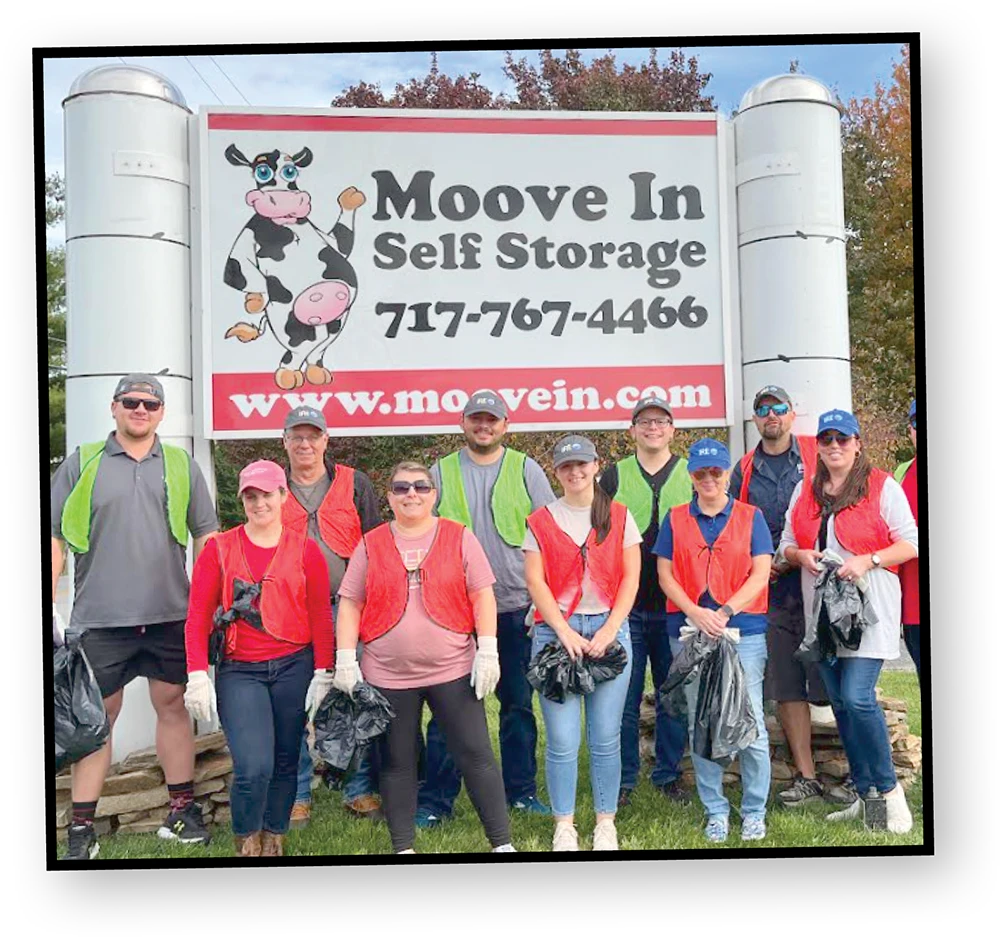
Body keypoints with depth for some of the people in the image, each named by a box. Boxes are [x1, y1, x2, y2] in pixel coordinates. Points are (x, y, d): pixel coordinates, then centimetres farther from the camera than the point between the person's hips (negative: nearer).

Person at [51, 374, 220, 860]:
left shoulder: (182, 466, 9)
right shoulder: (80, 465, 5)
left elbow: (205, 535, 10)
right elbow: (55, 538, 4)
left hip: (171, 615, 2)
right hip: (101, 618, -1)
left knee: (173, 707, 9)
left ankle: (182, 811, 21)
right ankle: (81, 829, 14)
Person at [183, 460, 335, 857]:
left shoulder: (305, 549, 2)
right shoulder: (219, 549, 1)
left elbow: (321, 616, 2)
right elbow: (198, 616, 0)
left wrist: (323, 673, -2)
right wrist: (197, 675, -7)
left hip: (294, 668, 1)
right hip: (239, 671, -1)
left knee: (285, 763, 10)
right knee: (254, 768, -12)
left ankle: (274, 842, 32)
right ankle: (246, 844, 15)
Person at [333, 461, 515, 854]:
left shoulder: (459, 537, 2)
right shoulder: (370, 545, 5)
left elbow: (482, 596, 0)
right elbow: (350, 604, 5)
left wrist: (487, 651, -8)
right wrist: (345, 659, -3)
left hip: (453, 670, -1)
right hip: (387, 675, 1)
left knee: (476, 755, 2)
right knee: (396, 763, 11)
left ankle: (502, 843, 13)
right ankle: (402, 846, 26)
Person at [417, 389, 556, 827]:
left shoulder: (526, 470, 6)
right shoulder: (440, 472, 6)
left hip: (515, 606, 1)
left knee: (518, 702, 10)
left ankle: (521, 790, 24)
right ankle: (435, 798, 14)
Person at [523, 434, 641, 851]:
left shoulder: (619, 517, 7)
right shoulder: (541, 521, 6)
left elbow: (631, 578, 3)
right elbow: (535, 581, 0)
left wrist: (608, 631, -8)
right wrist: (565, 632, -10)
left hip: (609, 629, 1)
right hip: (556, 631, 0)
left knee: (606, 738, 4)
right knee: (562, 739, 0)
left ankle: (606, 822, 19)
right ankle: (564, 826, 14)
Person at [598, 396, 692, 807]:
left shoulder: (692, 475, 8)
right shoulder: (613, 476, 7)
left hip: (676, 605, 1)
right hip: (624, 604, -1)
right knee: (624, 695, 3)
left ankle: (669, 773, 24)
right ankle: (623, 778, 16)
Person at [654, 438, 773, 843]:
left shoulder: (751, 517, 5)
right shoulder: (676, 519, 8)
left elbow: (760, 574, -2)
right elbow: (665, 574, 3)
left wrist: (725, 612, -14)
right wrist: (696, 613, -12)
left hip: (744, 630, -1)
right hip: (689, 631, 2)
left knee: (750, 721, -1)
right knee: (700, 723, 6)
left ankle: (755, 811, 16)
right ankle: (715, 811, 19)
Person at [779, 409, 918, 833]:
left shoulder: (883, 486, -2)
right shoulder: (804, 491, 12)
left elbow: (910, 544, -4)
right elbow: (786, 545, 15)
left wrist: (866, 561, -17)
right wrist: (802, 556, -6)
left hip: (868, 606, -5)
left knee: (857, 697, -15)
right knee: (840, 703, 9)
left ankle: (888, 789, 4)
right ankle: (865, 794, 21)